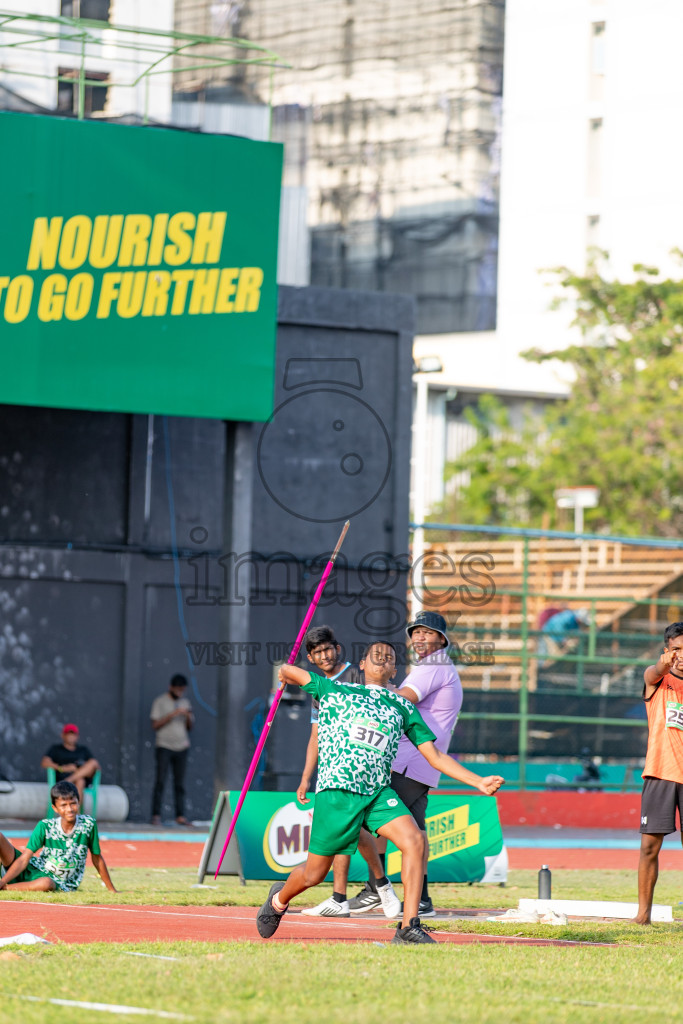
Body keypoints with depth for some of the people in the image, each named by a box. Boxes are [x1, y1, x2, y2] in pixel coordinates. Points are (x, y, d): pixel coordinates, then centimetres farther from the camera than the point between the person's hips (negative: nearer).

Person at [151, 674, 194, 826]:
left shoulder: (185, 702, 16)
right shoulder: (160, 702, 3)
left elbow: (189, 727, 17)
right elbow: (155, 725, -5)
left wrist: (189, 717, -4)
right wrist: (172, 714, -14)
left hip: (181, 747, 4)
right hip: (164, 746, -4)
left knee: (180, 783, 0)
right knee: (160, 781, -9)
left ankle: (180, 816, 0)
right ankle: (156, 815, -8)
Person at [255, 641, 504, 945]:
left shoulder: (404, 708, 16)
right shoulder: (336, 691, 10)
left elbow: (435, 756, 14)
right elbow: (286, 672, 20)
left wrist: (478, 782, 5)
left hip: (378, 793, 2)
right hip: (336, 791, -2)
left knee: (414, 841, -24)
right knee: (314, 873, 4)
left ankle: (408, 928, -22)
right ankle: (279, 899, 39)